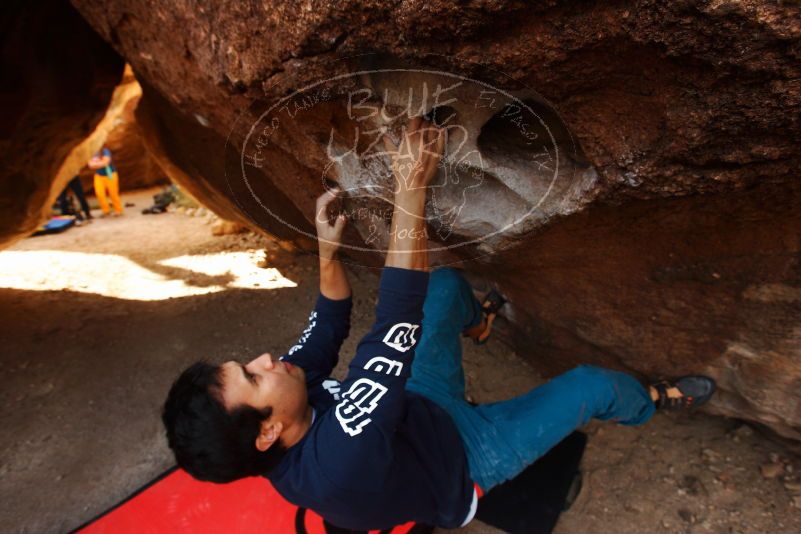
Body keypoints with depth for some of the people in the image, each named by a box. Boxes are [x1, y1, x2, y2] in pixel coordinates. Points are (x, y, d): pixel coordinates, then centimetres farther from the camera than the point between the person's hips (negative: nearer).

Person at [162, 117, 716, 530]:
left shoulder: (288, 396, -22)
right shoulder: (342, 458, -47)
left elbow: (326, 331, -7)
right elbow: (397, 324, -50)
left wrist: (328, 250, -15)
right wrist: (411, 188, -48)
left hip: (418, 408, 6)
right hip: (464, 456, -6)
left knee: (448, 280, 6)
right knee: (591, 386, -7)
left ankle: (476, 321, 46)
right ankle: (653, 402, 33)